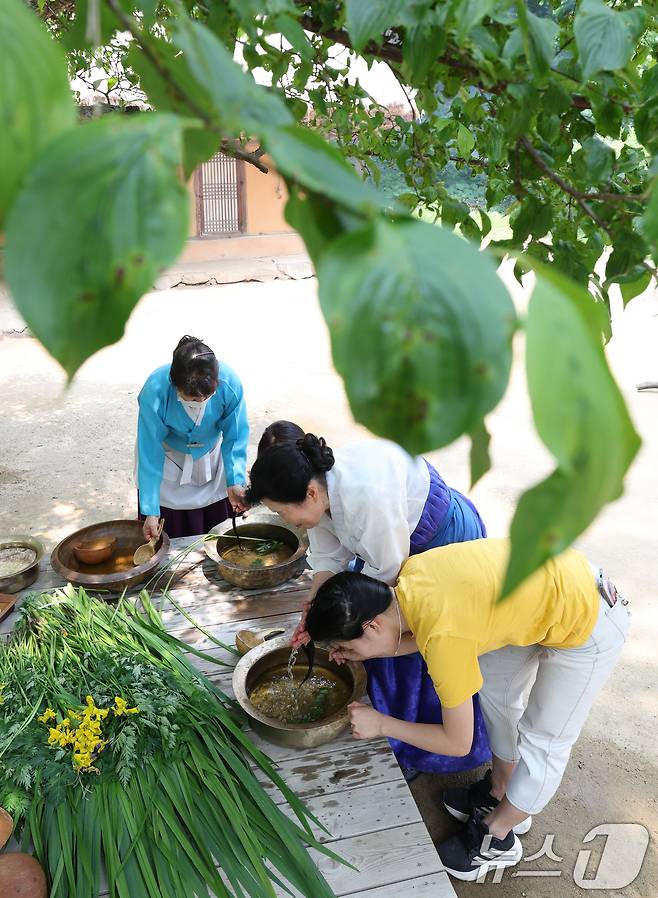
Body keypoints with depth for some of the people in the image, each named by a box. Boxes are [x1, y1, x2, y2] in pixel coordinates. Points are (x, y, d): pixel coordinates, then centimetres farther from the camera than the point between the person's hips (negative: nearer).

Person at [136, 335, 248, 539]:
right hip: (169, 459, -2)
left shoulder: (230, 384, -33)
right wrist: (150, 511, -28)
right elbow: (150, 453, -29)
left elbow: (235, 438, -20)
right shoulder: (154, 391, -36)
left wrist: (235, 482, -32)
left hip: (211, 458, 2)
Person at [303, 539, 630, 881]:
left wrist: (381, 724, -8)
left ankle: (496, 839, 30)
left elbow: (458, 742, -16)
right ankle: (499, 793, 41)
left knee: (544, 741, 9)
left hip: (589, 621, -8)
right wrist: (360, 650, 1)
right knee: (494, 686, 21)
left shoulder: (443, 637, -32)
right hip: (557, 575, 8)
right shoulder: (409, 572, -12)